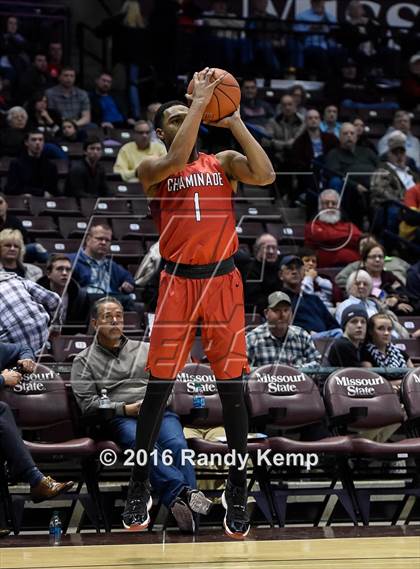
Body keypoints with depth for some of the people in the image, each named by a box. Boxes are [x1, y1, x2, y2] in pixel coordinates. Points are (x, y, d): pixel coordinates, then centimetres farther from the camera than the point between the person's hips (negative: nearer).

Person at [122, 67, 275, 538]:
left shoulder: (223, 161, 8)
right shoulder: (151, 169, 2)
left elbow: (265, 175, -11)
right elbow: (175, 161, -22)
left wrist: (234, 122, -11)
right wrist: (199, 101, -19)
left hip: (223, 282, 1)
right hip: (177, 283, -1)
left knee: (232, 387, 1)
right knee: (158, 387, 0)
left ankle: (237, 492, 11)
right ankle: (139, 488, 11)